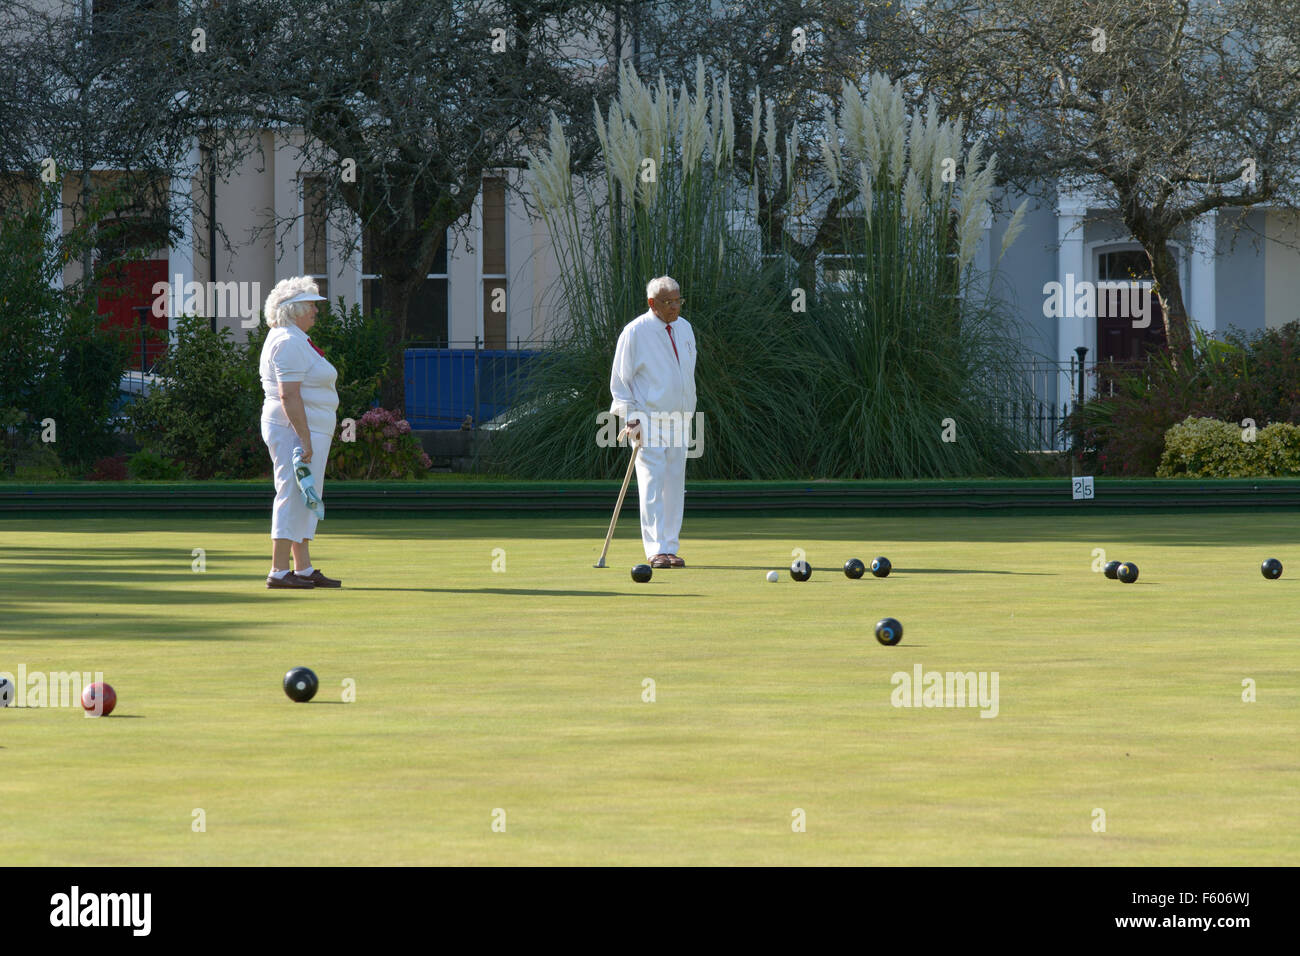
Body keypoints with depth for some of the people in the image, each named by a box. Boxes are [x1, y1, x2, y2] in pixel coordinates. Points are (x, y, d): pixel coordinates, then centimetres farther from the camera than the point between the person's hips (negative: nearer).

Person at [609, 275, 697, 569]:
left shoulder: (685, 329, 11)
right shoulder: (635, 332, -8)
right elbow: (619, 380, -4)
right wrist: (631, 418, -12)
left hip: (679, 420, 6)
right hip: (648, 420, -6)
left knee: (674, 486, 4)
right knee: (652, 484, -11)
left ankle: (670, 549, 8)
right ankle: (656, 551, -13)